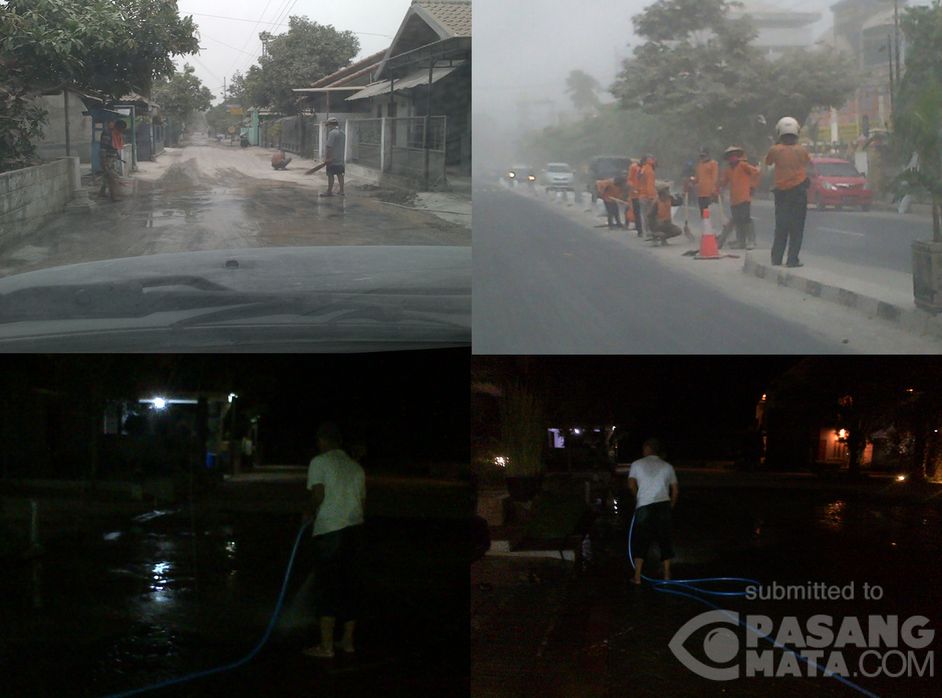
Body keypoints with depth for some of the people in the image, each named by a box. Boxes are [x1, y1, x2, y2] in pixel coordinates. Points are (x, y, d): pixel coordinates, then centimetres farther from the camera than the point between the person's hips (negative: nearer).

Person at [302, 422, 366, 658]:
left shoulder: (319, 462, -3)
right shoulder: (355, 466, 15)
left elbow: (318, 494, -13)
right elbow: (362, 500, 13)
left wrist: (313, 514, 5)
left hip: (329, 530, -6)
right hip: (355, 527, 6)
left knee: (326, 586, -1)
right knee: (349, 585, 13)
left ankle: (326, 646, -1)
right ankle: (348, 641, 18)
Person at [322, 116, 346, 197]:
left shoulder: (332, 133, -14)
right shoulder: (342, 133, 14)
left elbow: (329, 146, -18)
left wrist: (326, 157, -15)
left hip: (332, 159, -8)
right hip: (341, 159, 8)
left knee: (330, 175, -3)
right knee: (340, 175, 11)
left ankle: (329, 191, -1)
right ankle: (341, 190, 14)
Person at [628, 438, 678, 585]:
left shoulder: (637, 464, 6)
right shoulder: (667, 466, 13)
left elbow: (631, 485, -5)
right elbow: (675, 490, 11)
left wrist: (638, 498, 10)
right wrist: (671, 506, 22)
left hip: (644, 507, -2)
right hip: (663, 505, 2)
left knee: (640, 541, 5)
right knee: (665, 540, 12)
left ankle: (637, 577, 1)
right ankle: (667, 574, 14)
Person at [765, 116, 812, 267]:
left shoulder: (775, 150, -7)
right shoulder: (801, 150, -4)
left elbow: (768, 162, 12)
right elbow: (809, 162, 15)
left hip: (781, 192, 2)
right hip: (799, 191, -2)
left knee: (781, 227, 10)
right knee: (796, 229, 1)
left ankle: (776, 259, 9)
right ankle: (792, 259, -4)